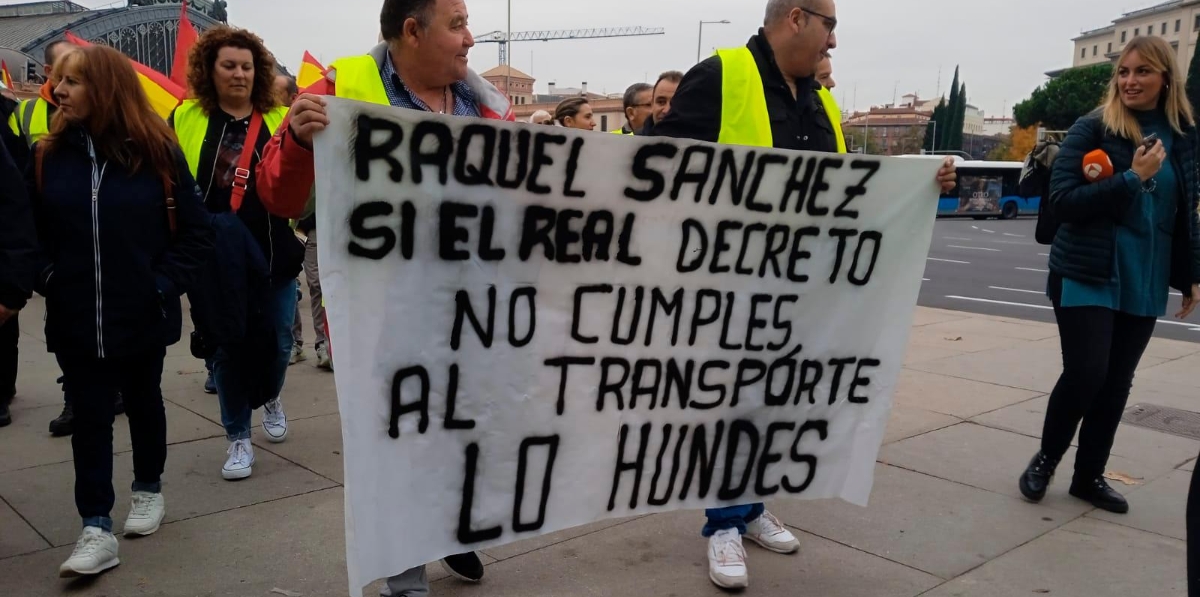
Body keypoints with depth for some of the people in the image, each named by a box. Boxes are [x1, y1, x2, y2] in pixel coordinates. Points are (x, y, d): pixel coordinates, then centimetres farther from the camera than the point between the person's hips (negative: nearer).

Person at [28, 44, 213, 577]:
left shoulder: (155, 150, -8)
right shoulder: (48, 155, -2)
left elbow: (195, 231, -5)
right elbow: (30, 231, 5)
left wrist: (165, 285, -11)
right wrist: (47, 284, -7)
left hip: (142, 317, -1)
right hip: (76, 320, 1)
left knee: (143, 404, 17)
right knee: (90, 417, 4)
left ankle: (148, 489, 38)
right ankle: (96, 530, 9)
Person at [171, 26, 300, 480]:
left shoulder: (279, 118, 2)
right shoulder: (186, 119, 2)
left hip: (275, 256, 1)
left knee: (277, 343, 9)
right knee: (226, 348, 5)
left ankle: (272, 399, 42)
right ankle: (238, 439, 21)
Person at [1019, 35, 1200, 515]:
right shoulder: (1092, 129, -7)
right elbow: (1061, 200, -15)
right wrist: (1132, 178, -20)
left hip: (1145, 283, 5)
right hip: (1087, 276, -4)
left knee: (1117, 382, 8)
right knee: (1086, 372, -11)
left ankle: (1089, 475, 23)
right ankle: (1045, 459, 14)